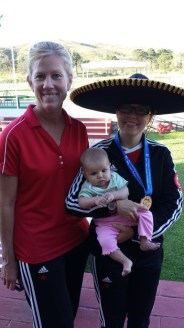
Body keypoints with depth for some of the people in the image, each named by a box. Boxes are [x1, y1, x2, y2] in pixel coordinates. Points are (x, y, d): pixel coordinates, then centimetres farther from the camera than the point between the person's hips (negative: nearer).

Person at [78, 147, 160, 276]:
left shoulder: (115, 177, -4)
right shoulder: (88, 187, -8)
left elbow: (125, 191, -16)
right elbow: (81, 202, -21)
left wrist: (113, 195, -35)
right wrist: (95, 200, -39)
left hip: (126, 215, 3)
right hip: (105, 223, -2)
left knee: (145, 213, -15)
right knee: (105, 241, -30)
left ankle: (145, 241, -8)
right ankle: (125, 261, -18)